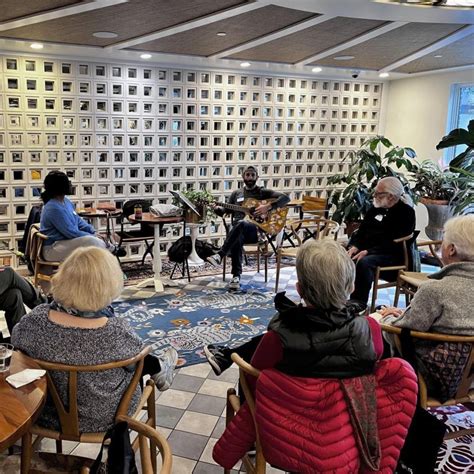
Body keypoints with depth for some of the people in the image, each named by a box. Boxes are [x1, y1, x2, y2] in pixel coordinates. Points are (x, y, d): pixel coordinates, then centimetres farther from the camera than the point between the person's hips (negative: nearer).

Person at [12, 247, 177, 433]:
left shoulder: (34, 321, -26)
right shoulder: (119, 333, -34)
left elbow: (15, 340, -2)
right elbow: (137, 355, -11)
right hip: (104, 418, -3)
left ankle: (156, 367, 50)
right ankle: (159, 369, 50)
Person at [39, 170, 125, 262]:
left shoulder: (65, 201, 7)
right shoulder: (54, 208, -23)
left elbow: (78, 220, 15)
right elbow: (71, 233, -23)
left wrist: (94, 233, 2)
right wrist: (93, 236, -14)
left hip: (67, 239, 10)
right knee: (91, 241, -25)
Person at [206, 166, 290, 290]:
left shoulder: (263, 192, 10)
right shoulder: (236, 193, 21)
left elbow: (286, 198, -2)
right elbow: (226, 211, 19)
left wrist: (268, 207, -16)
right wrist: (218, 209, -5)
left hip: (257, 230, -3)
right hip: (238, 231, 3)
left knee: (240, 224, -38)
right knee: (237, 239, -36)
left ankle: (220, 255, -40)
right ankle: (236, 276, -35)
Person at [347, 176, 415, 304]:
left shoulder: (406, 212, -5)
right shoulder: (376, 208, 17)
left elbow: (395, 243, -15)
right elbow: (361, 231, 17)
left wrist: (368, 252, -23)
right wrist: (354, 246, -5)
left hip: (391, 255, -6)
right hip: (365, 250, 7)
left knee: (364, 263, -37)